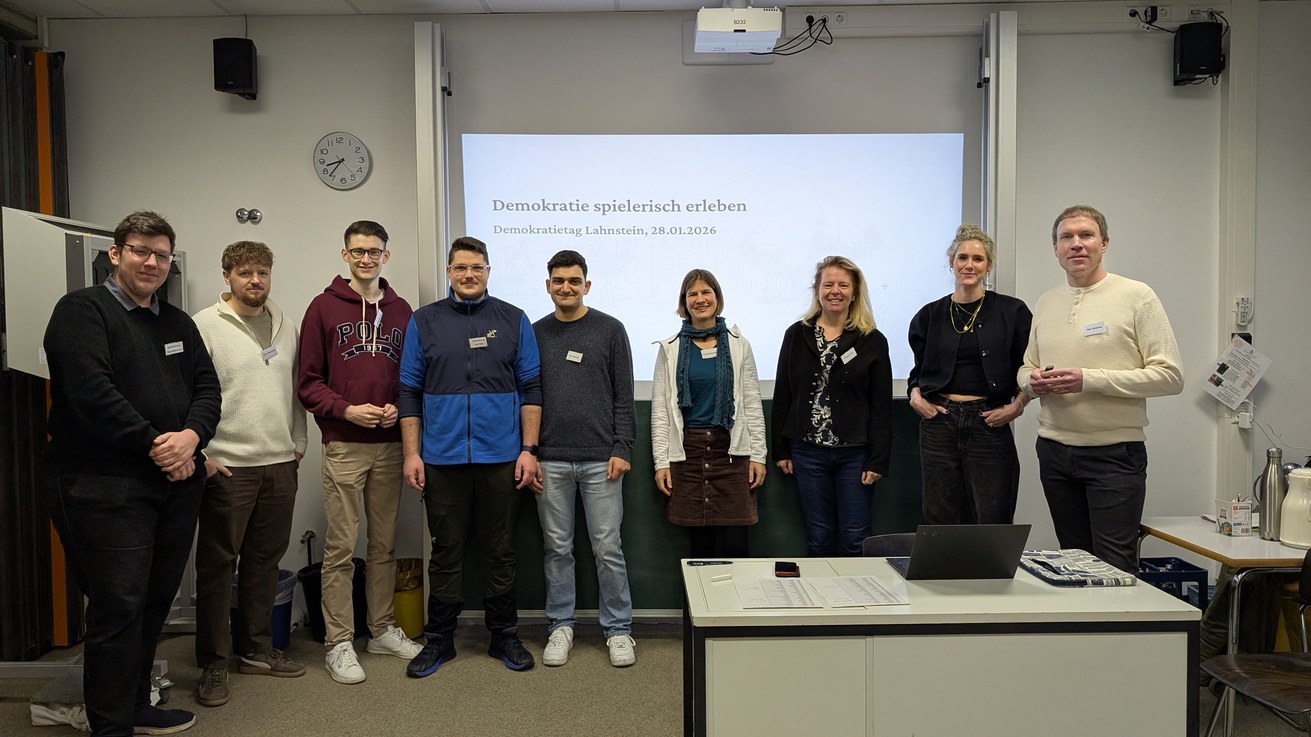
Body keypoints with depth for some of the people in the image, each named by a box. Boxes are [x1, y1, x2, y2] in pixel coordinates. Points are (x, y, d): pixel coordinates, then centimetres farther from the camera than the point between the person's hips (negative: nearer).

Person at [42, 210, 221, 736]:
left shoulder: (178, 323, 16)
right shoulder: (82, 311, -5)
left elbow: (207, 386, 10)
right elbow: (91, 391, -17)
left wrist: (192, 435, -10)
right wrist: (155, 445, -15)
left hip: (176, 484, 7)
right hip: (105, 488, -6)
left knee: (155, 601, 14)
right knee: (119, 608, -3)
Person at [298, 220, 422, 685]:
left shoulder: (400, 310, 10)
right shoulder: (324, 308, 0)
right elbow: (308, 382, -2)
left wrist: (400, 408, -5)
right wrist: (346, 410, -15)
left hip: (390, 445, 3)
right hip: (344, 446, -3)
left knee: (384, 543, 12)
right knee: (341, 547, 2)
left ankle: (382, 629, 25)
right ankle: (339, 643, 12)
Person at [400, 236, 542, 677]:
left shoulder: (513, 321, 4)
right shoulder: (424, 322, 5)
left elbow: (530, 389, 2)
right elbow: (410, 392, 5)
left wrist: (528, 450, -4)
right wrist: (411, 454, -1)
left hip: (500, 458, 0)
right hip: (442, 459, 0)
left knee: (499, 551, 10)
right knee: (446, 552, 10)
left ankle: (504, 636, 24)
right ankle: (439, 638, 24)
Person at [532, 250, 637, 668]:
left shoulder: (610, 330, 2)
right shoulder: (536, 334, 9)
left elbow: (624, 396, 0)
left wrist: (622, 449, -7)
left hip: (600, 459, -2)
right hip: (551, 461, 2)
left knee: (608, 548, 2)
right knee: (557, 548, 9)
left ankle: (618, 629, 16)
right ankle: (560, 625, 23)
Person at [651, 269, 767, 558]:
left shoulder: (739, 345, 7)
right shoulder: (670, 349, 6)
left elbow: (752, 404, 7)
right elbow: (659, 408, 4)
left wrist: (758, 456, 2)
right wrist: (661, 462, -1)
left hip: (731, 450, 0)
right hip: (686, 452, 0)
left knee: (734, 544, -4)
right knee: (700, 544, 2)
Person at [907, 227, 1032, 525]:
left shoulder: (1012, 311, 2)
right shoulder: (929, 316, 8)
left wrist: (1017, 406, -10)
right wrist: (915, 395, -1)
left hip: (990, 423, -2)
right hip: (939, 423, 2)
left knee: (993, 520, 1)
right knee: (940, 520, 7)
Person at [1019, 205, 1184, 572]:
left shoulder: (1137, 296, -4)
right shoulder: (1046, 302, 12)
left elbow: (1170, 375, -10)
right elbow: (1026, 367, 19)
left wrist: (1089, 379, -19)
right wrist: (1033, 380, -5)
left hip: (1114, 451, -5)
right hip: (1054, 450, 5)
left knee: (1115, 569, -5)